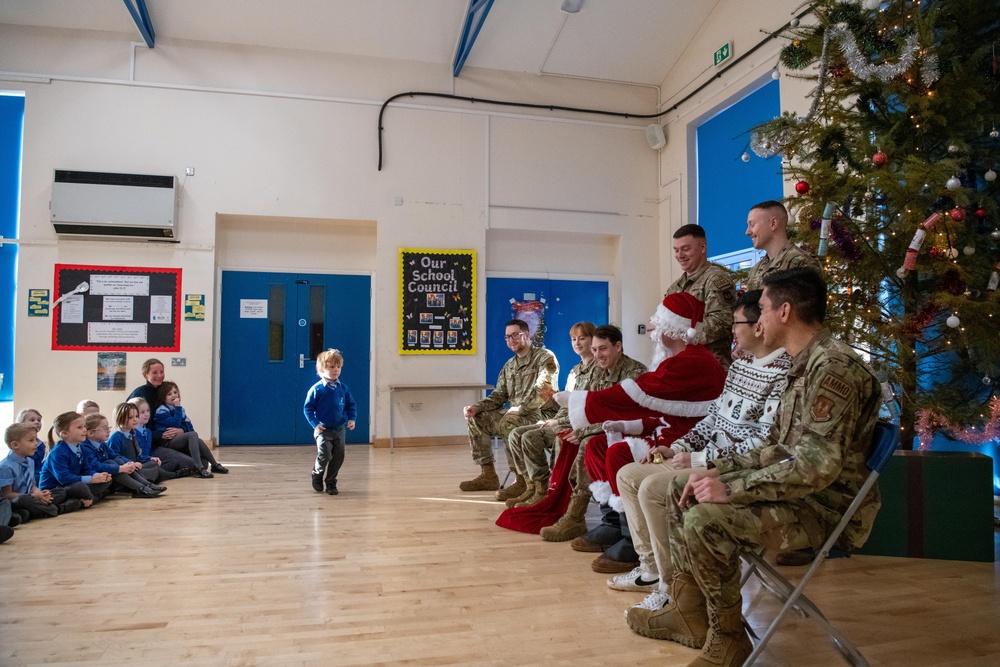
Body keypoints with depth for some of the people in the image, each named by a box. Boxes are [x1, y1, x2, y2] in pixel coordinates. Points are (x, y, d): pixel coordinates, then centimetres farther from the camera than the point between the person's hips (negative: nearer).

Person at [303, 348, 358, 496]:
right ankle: (317, 475, 18)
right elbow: (307, 408, -4)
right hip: (323, 430, -4)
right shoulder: (316, 389, -9)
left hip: (340, 429, 4)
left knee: (338, 457, 5)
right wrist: (315, 424, -13)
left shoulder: (343, 388, 2)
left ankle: (331, 483, 23)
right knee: (324, 455, -13)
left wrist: (351, 419, -4)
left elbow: (351, 405, 11)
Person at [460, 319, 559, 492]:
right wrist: (476, 407, -2)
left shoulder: (545, 358, -8)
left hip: (543, 413, -8)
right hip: (516, 414, 8)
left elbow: (543, 390, -22)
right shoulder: (509, 365, 16)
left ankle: (523, 480, -25)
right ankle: (488, 475, 1)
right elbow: (498, 395, 14)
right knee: (476, 418, 0)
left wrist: (520, 409, -27)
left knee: (508, 423, -35)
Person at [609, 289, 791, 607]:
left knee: (652, 488, -27)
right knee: (627, 475, 6)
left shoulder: (782, 373, -18)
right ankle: (651, 569, 11)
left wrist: (700, 459, -21)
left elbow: (764, 443, -24)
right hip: (708, 456, 10)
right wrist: (678, 447, 6)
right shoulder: (741, 360, 12)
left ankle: (671, 587, -11)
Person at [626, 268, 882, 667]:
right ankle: (689, 615, 15)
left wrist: (732, 489, -25)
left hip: (827, 507, -10)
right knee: (681, 489, 12)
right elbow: (779, 449, 14)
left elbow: (818, 466, -31)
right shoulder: (805, 365, 11)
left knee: (704, 520, -27)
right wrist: (721, 470, 1)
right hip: (798, 490, 10)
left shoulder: (833, 367, -22)